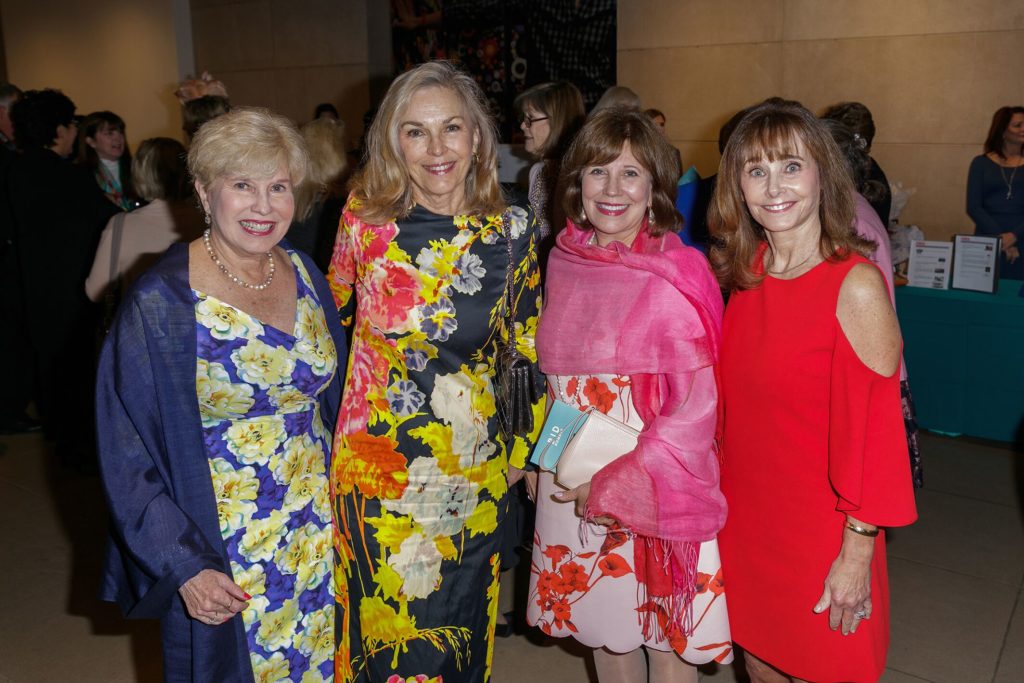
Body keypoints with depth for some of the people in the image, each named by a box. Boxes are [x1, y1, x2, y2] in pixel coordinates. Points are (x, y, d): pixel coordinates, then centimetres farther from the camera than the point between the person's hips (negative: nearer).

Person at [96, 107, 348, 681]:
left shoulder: (304, 274, 0)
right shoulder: (159, 303, -17)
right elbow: (128, 455, -13)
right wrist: (185, 566, -15)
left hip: (320, 534, 5)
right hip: (218, 557, -5)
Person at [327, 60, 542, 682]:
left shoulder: (514, 233, -8)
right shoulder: (364, 218, -8)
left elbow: (531, 350, 3)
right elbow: (335, 317, 9)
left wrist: (522, 450, 5)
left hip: (472, 468, 0)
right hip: (373, 462, 0)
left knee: (460, 628, 17)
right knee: (383, 628, 14)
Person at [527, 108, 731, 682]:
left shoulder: (678, 275, -16)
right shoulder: (564, 260, 1)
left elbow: (696, 407, -18)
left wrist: (619, 488, -18)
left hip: (652, 485, -5)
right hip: (571, 485, 5)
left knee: (664, 633, 13)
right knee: (603, 625, 21)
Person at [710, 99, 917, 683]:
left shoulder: (856, 284, -19)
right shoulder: (744, 273, 0)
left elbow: (874, 426, -17)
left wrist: (858, 552, -15)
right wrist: (721, 498, 8)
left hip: (819, 526, -5)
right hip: (744, 516, 5)